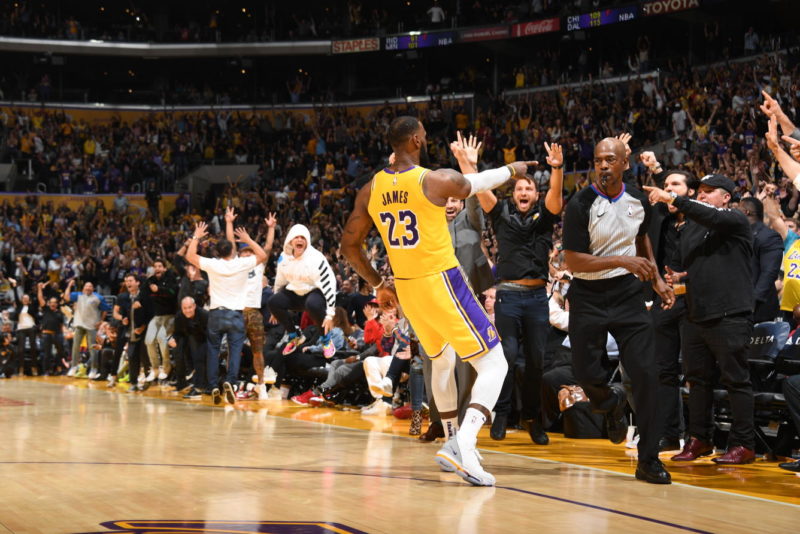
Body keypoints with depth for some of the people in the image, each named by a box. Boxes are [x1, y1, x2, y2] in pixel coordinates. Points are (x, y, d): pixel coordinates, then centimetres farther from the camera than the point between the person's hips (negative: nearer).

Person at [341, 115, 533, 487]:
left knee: (442, 359, 30)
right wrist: (513, 169, 28)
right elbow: (478, 183, 7)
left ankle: (453, 442, 35)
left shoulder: (371, 189, 1)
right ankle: (464, 445, -22)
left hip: (405, 288, 7)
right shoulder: (436, 180, -13)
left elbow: (349, 246, 8)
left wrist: (378, 285, 20)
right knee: (494, 364, -2)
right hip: (442, 284, -6)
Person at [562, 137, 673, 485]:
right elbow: (572, 261, -18)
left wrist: (655, 278, 14)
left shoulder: (639, 202, 0)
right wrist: (622, 261, -26)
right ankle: (611, 402, 37)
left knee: (645, 373, -7)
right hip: (588, 296, -2)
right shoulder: (581, 205, -15)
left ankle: (648, 459, 1)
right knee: (586, 373, -1)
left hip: (627, 293, 2)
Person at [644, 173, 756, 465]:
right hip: (696, 317, 7)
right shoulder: (690, 230, 19)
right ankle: (699, 439, 19)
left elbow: (712, 217, -23)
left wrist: (672, 199, -26)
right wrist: (677, 279, 7)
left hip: (730, 317, -7)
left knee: (736, 379, -4)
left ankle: (744, 444, 1)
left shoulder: (735, 221, -2)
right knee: (698, 379, 10)